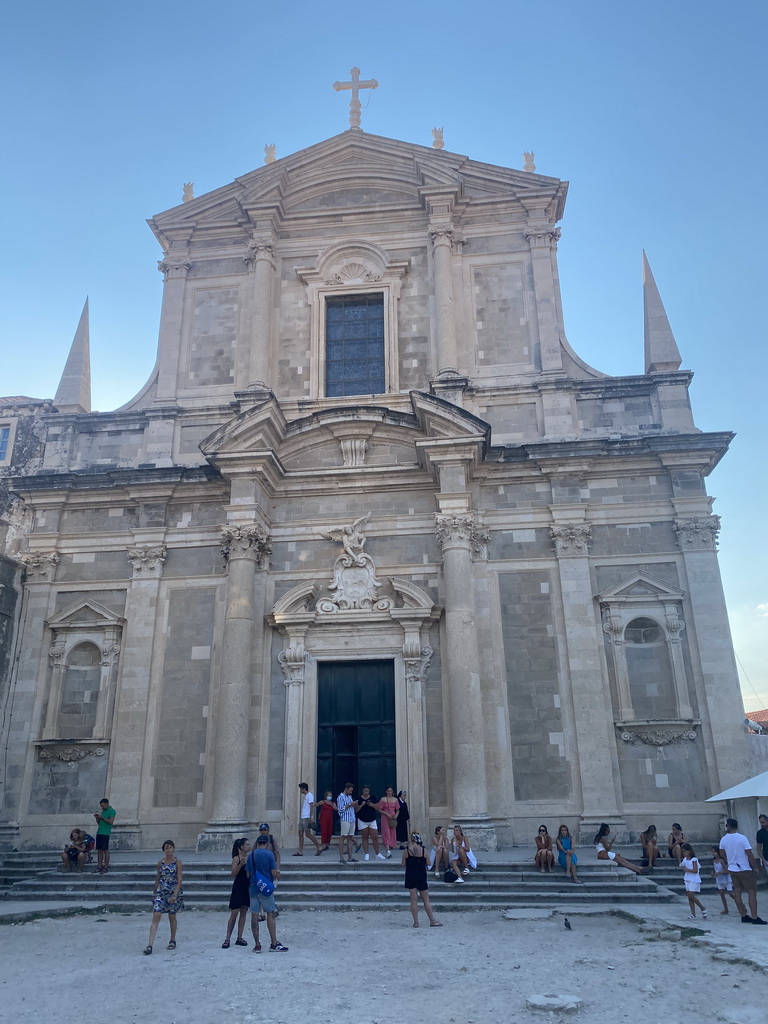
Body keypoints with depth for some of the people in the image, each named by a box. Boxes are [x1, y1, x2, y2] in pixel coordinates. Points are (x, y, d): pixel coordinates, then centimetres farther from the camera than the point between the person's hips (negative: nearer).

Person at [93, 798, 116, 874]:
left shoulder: (111, 811, -5)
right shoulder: (102, 811, 18)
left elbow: (111, 822, -15)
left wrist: (102, 818, -12)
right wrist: (97, 818, 4)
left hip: (105, 833, -8)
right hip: (99, 832, 8)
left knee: (105, 850, -4)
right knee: (99, 850, 8)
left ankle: (106, 867, 0)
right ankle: (99, 866, 14)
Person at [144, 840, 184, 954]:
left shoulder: (177, 862, -7)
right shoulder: (160, 863, 4)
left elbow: (179, 880, -11)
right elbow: (157, 879, 13)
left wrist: (175, 895, -19)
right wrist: (154, 892, 14)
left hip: (173, 892, -3)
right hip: (161, 892, 3)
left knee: (172, 917, 10)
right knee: (156, 916, -8)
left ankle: (173, 941, 28)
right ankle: (150, 945, -11)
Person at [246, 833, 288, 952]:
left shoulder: (251, 855, 6)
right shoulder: (269, 854, -8)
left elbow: (247, 874, 9)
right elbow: (274, 872, -10)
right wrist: (277, 877, 11)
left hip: (253, 888, 4)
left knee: (254, 915, 6)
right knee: (270, 914, 3)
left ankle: (257, 945, 9)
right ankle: (274, 944, 4)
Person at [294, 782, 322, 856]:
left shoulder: (310, 795, -10)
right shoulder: (305, 796, 18)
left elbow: (312, 806, -16)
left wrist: (310, 818, -21)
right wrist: (301, 817, 20)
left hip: (307, 818, -9)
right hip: (302, 817, 9)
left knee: (308, 834, -8)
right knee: (300, 834, 6)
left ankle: (318, 848, 1)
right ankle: (300, 851, 8)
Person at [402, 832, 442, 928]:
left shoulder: (406, 850, -10)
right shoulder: (423, 850, -9)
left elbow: (403, 863, -2)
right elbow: (428, 863, -1)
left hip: (410, 876, 0)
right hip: (421, 876, 0)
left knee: (414, 900, 6)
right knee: (426, 900, 9)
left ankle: (416, 922, 8)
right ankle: (432, 920, 10)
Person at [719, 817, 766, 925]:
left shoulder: (723, 840, -1)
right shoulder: (742, 838, -17)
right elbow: (750, 855, -16)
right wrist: (755, 867, -4)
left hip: (732, 869, 5)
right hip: (744, 869, -5)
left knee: (737, 892, 9)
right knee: (752, 892, -1)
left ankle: (744, 916, 13)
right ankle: (754, 917, -5)